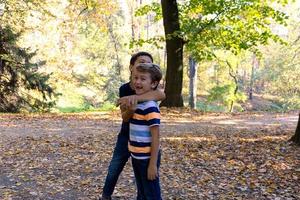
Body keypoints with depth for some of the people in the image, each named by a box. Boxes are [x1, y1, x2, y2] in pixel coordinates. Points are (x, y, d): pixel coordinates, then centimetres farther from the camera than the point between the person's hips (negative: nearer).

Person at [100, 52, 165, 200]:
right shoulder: (124, 89, -9)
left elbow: (162, 95, -39)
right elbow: (125, 117, -16)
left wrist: (135, 97, -51)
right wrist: (131, 108, -39)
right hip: (126, 136, 2)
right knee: (113, 170, 12)